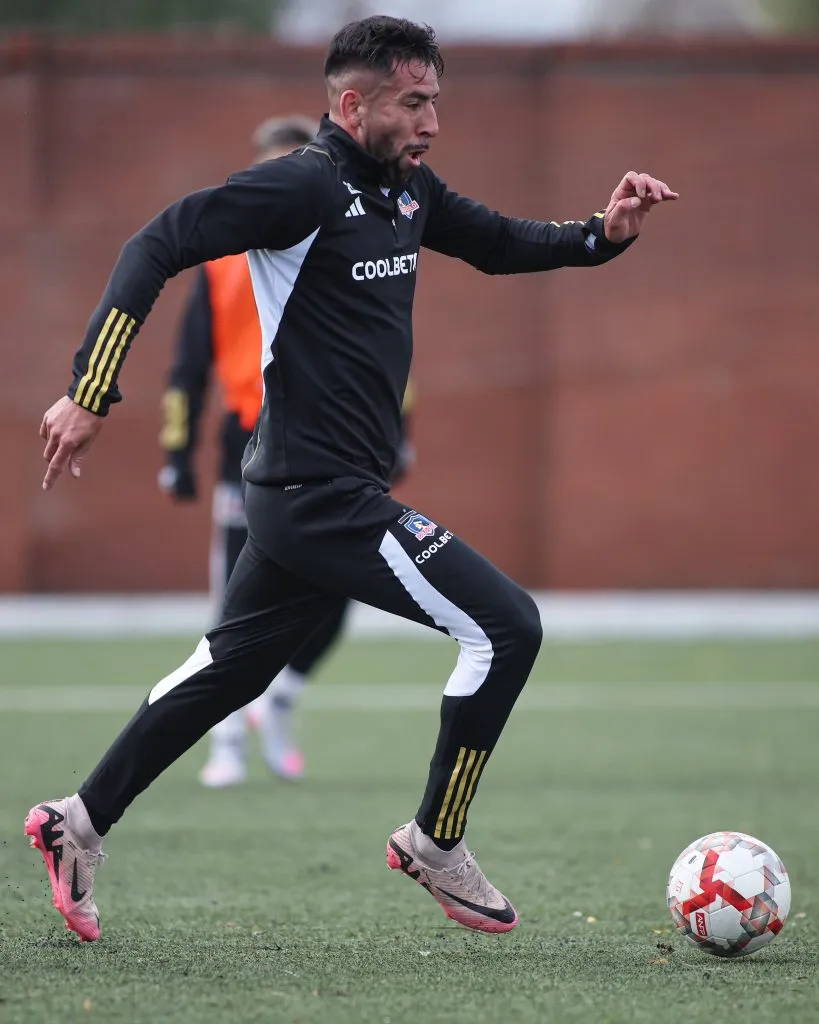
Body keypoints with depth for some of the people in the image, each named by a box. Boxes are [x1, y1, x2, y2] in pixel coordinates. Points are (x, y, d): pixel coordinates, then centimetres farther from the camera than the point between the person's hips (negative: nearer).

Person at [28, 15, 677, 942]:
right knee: (505, 627, -10)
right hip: (322, 495, -9)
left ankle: (79, 823, 27)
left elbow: (498, 245, 25)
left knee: (229, 669, 20)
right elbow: (156, 247, -17)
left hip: (309, 495, 9)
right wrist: (90, 393, -21)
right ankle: (435, 844, 3)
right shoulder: (305, 188, -16)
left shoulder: (405, 190, 10)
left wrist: (603, 233, 7)